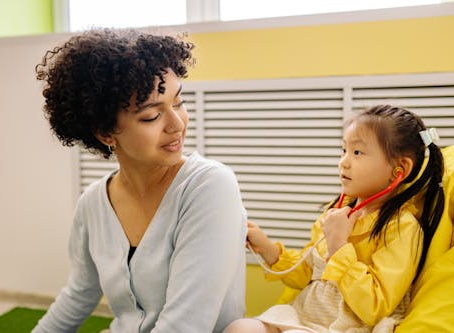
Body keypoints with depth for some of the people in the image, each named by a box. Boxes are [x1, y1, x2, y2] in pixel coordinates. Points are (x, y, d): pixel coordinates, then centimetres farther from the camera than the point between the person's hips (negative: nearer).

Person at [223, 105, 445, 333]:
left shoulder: (402, 228, -13)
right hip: (302, 314, 6)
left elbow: (373, 309, -19)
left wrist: (339, 246, -20)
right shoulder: (338, 209, 5)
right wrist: (267, 248, -1)